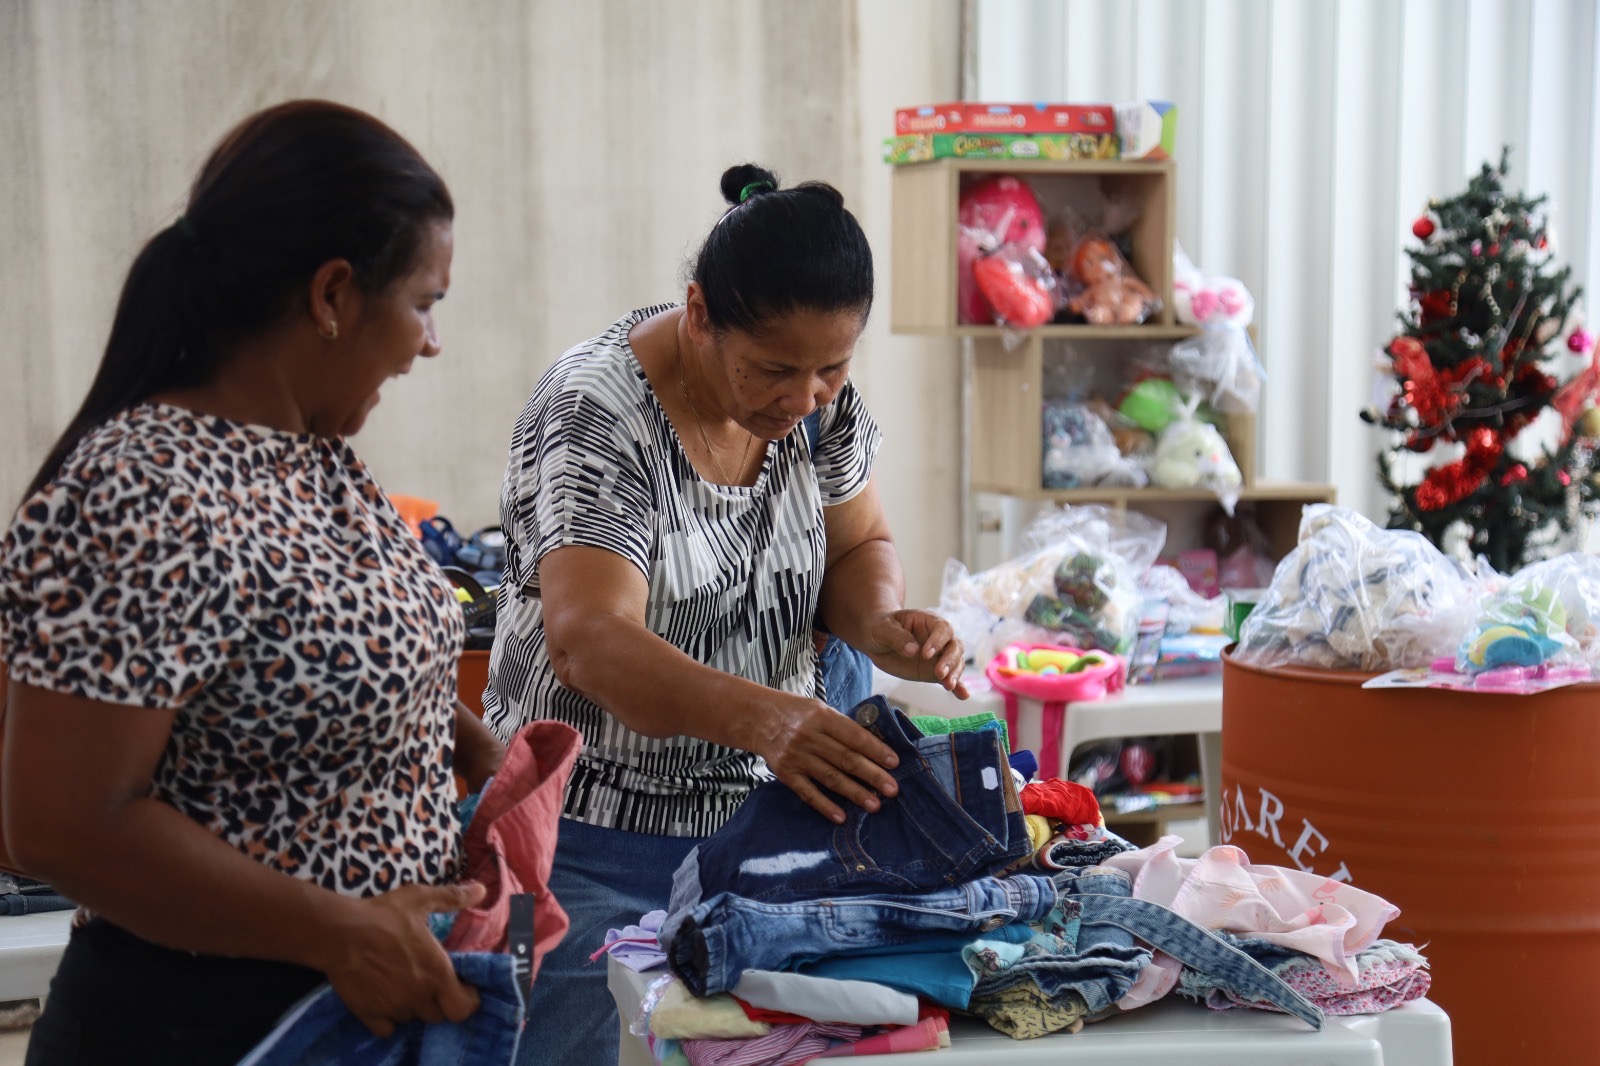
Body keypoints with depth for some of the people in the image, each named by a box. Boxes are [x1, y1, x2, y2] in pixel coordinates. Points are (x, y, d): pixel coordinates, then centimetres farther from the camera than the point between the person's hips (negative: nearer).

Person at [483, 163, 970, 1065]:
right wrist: (757, 716, -47)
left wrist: (879, 624, -13)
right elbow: (588, 641, -31)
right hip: (598, 841, -5)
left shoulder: (822, 398, -2)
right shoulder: (598, 413, -20)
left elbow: (857, 547, 11)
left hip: (762, 818, 5)